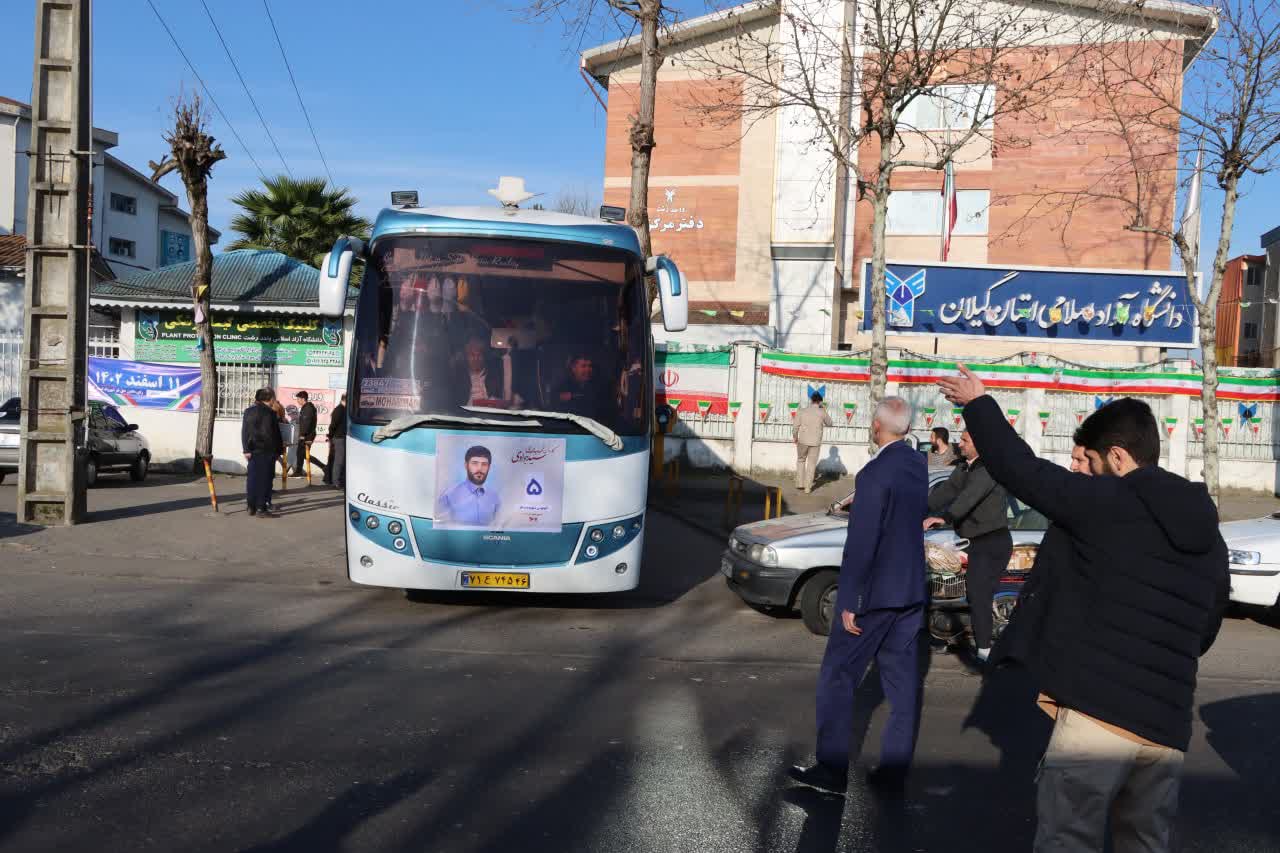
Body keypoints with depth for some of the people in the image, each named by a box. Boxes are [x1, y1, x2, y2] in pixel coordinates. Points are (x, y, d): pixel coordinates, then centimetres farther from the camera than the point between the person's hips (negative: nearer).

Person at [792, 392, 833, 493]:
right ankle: (807, 487, 10)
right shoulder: (822, 412, -6)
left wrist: (795, 437, 13)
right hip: (815, 442, -1)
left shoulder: (801, 412, -3)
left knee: (801, 460, 22)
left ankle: (800, 483, 19)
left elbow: (795, 427, -3)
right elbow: (829, 423, 9)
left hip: (803, 441, 1)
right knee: (811, 464, 9)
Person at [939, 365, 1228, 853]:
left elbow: (1020, 468, -4)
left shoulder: (1105, 503, -8)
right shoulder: (1211, 539, 13)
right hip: (1167, 726, 7)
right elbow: (1204, 635, 23)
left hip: (1097, 712, -7)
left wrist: (977, 404, 11)